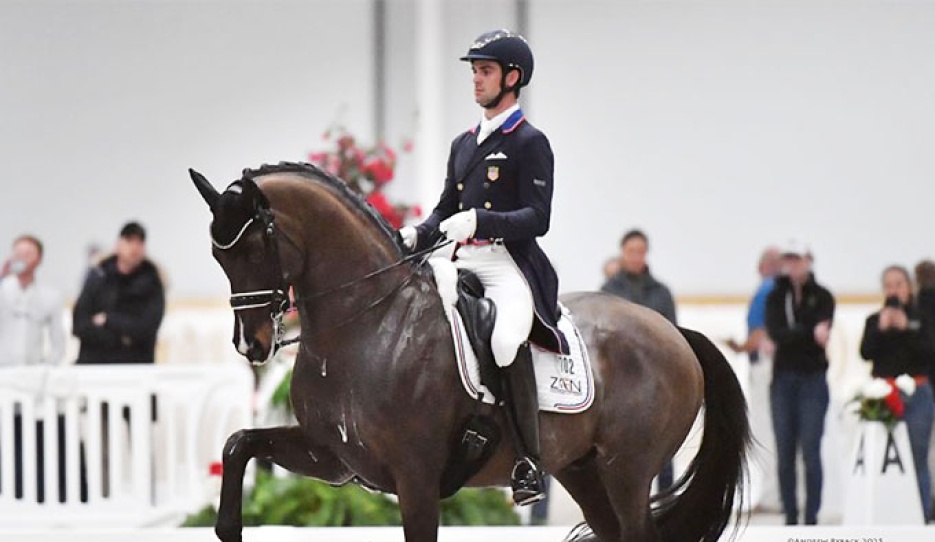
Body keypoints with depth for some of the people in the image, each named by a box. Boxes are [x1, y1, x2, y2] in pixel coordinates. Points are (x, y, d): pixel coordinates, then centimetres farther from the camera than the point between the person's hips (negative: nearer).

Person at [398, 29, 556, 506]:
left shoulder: (529, 143, -1)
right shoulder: (463, 144, 21)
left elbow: (537, 218, -10)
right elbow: (446, 210, 25)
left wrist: (479, 221, -24)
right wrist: (418, 235, 3)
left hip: (510, 265, -8)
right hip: (461, 265, 8)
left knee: (507, 339, -34)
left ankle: (529, 462, -30)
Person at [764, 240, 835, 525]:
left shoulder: (821, 296, 3)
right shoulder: (776, 296, 8)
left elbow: (822, 333, -11)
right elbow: (775, 332, -9)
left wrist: (789, 336, -23)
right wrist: (810, 333, -22)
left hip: (812, 380, -3)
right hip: (783, 379, 3)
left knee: (810, 452, -6)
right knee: (785, 453, 2)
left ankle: (811, 518, -2)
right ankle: (790, 517, 8)